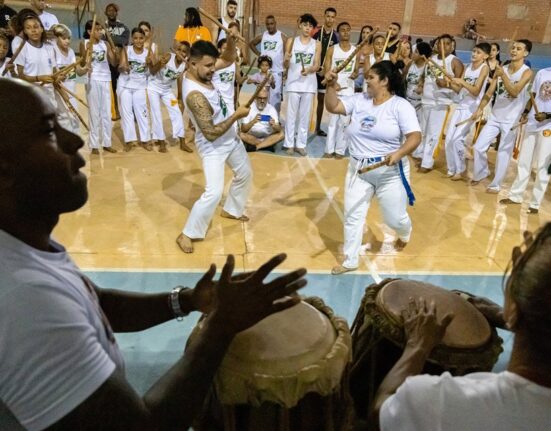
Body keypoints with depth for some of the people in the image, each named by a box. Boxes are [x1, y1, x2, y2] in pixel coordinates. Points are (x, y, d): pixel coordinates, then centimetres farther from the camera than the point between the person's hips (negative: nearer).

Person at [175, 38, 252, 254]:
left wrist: (231, 39, -14)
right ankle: (187, 234, 0)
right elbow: (211, 133, -32)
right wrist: (237, 115, -26)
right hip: (213, 147, -9)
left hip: (231, 138, 9)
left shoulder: (201, 71, -10)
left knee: (245, 174, 24)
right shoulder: (195, 95, -34)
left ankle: (231, 210, 48)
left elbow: (228, 59, 5)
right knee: (214, 192, -17)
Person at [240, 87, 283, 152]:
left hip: (267, 137, 1)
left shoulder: (271, 109, -6)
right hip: (251, 137, -1)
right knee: (241, 134, -29)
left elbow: (279, 130, -15)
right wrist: (253, 121, -37)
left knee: (281, 134, -24)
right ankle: (268, 145, -17)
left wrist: (274, 125, -38)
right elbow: (243, 129, -19)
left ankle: (255, 147, -23)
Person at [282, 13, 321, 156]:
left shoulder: (317, 44, 5)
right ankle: (289, 144, 9)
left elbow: (317, 65, -2)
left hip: (309, 84, 1)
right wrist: (286, 60, -22)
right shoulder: (291, 41, 3)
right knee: (291, 115, 2)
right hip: (293, 83, -1)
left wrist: (309, 70, -23)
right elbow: (286, 66, 0)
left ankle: (301, 144, 13)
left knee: (305, 115, 6)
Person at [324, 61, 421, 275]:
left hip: (390, 172, -4)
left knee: (394, 218, 8)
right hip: (358, 170, 4)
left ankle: (405, 233, 47)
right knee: (352, 216, 5)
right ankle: (350, 261, 20)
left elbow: (415, 136, -17)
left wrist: (399, 154, -34)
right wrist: (331, 85, -12)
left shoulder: (400, 105, -10)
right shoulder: (358, 100, 4)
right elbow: (332, 107, 2)